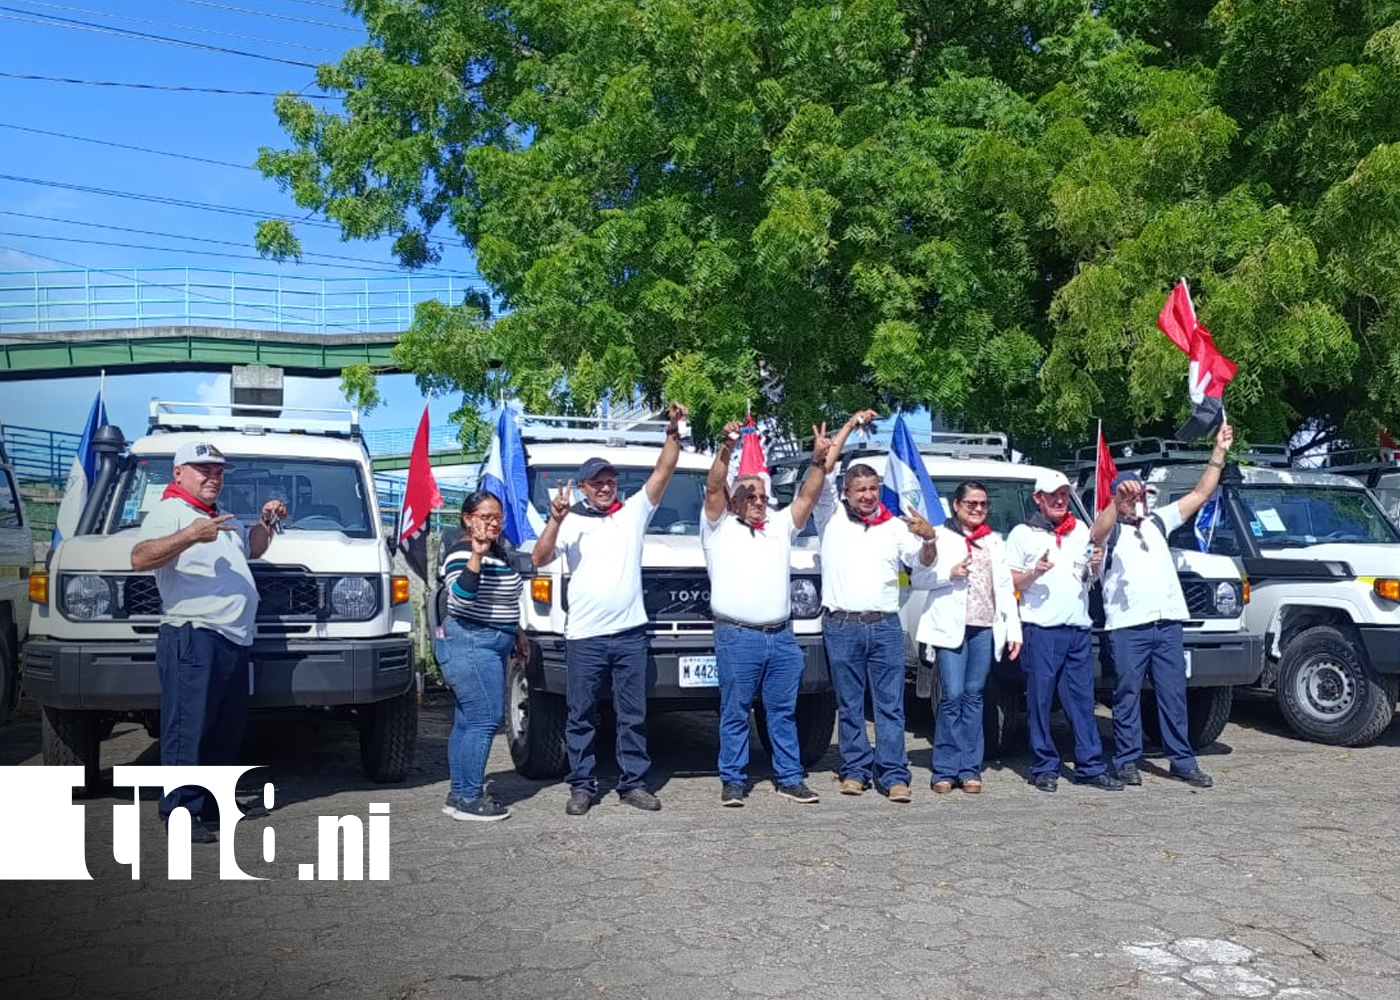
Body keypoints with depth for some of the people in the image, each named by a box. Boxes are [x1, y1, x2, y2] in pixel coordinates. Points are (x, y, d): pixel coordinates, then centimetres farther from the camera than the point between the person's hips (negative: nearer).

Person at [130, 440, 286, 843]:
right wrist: (191, 535, -30)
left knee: (227, 729, 13)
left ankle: (214, 803, 22)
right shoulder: (168, 513, -3)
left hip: (233, 641, 9)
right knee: (188, 729, -10)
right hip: (192, 639, -9)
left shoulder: (222, 520, 25)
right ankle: (180, 813, -7)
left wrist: (266, 522, 20)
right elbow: (140, 558, -19)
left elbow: (252, 548, 40)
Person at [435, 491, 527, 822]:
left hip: (488, 645, 9)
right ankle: (468, 799, -6)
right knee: (484, 719, -11)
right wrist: (477, 554, -36)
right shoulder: (462, 554, -14)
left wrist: (517, 631, 25)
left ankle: (459, 794, 15)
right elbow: (461, 596, -31)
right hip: (469, 644, -9)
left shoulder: (499, 550, 14)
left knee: (468, 720, 10)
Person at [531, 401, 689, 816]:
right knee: (581, 716, 6)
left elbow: (662, 472, 1)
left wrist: (673, 432, -10)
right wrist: (555, 520, -18)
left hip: (630, 633, 2)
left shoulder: (634, 511, 10)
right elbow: (539, 559, -5)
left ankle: (634, 783, 17)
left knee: (633, 714, 8)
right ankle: (582, 786, 16)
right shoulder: (571, 522, 5)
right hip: (584, 637, -1)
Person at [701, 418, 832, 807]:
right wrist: (727, 447, -21)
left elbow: (807, 496, 9)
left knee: (784, 712, 10)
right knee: (734, 714, 2)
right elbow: (713, 488, -8)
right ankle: (733, 781, 11)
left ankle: (789, 778, 18)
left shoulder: (780, 526, 18)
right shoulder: (720, 527, 5)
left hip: (781, 637, 4)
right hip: (737, 637, -4)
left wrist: (819, 461, -5)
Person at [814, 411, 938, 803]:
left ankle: (893, 775, 3)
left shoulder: (894, 525, 10)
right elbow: (823, 469, -3)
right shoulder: (832, 517, 5)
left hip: (885, 626, 1)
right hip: (842, 627, -1)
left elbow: (923, 562, 8)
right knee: (849, 706, 7)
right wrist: (850, 426, -1)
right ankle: (855, 770, 17)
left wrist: (929, 539, -15)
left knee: (890, 706, 1)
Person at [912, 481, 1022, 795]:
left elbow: (1006, 587, 17)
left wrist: (1014, 629, 9)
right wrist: (949, 574, -15)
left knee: (973, 697, 4)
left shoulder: (994, 541, 20)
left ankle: (969, 769, 8)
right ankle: (945, 770, -3)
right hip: (951, 626, -4)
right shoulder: (940, 536, 7)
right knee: (952, 695, -9)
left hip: (985, 627, 4)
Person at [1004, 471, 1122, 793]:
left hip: (1078, 627, 4)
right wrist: (1034, 572, -17)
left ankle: (1091, 766, 9)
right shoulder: (1022, 534, 3)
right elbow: (1010, 582, 1)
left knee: (1082, 699, 5)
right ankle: (1044, 767, 6)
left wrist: (1095, 566, 1)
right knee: (1040, 700, -1)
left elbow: (1090, 579, 23)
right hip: (1040, 629, -4)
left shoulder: (1081, 530, 17)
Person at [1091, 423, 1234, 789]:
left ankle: (1182, 761, 15)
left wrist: (1219, 452, 9)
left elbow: (1200, 494, 17)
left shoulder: (1158, 521, 20)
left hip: (1167, 622, 5)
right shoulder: (1110, 529, 3)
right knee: (1128, 694, 1)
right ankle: (1127, 760, 8)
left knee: (1173, 694, 8)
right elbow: (1098, 532, -22)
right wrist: (1117, 502, -39)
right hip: (1127, 625, -5)